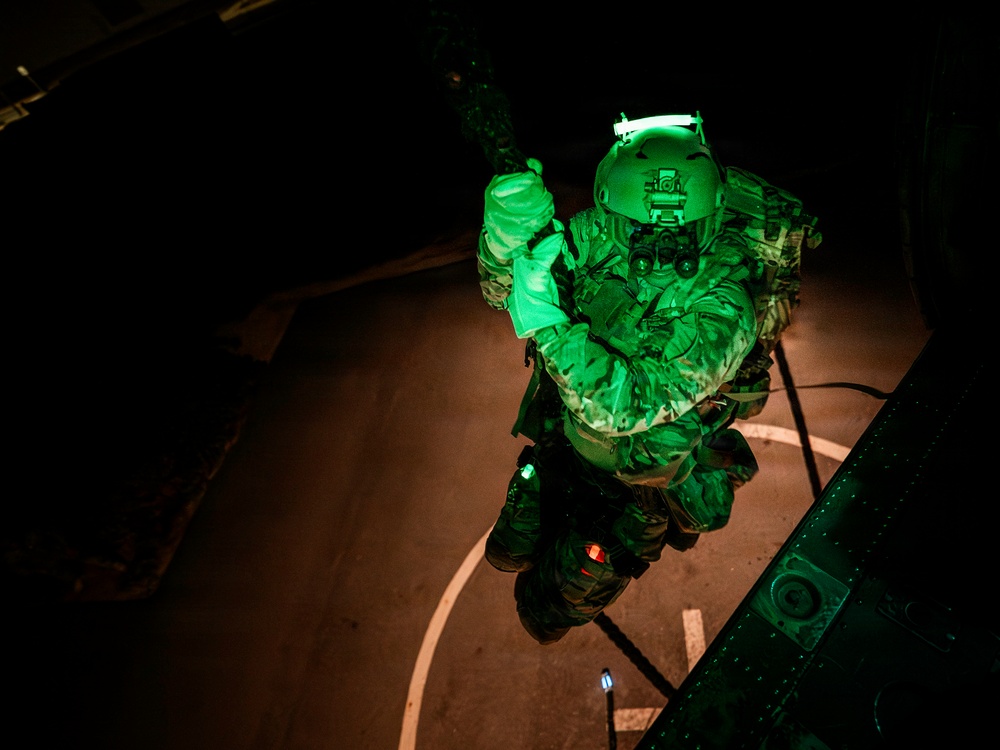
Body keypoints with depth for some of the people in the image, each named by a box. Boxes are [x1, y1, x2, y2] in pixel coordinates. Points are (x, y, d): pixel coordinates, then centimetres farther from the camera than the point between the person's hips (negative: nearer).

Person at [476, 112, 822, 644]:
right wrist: (508, 230, -36)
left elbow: (631, 406, -38)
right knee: (511, 551, 20)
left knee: (548, 616, 12)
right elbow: (502, 290, -14)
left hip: (646, 477, -3)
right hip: (568, 437, 4)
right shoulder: (595, 235, -20)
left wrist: (546, 324, -48)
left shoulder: (722, 307, -34)